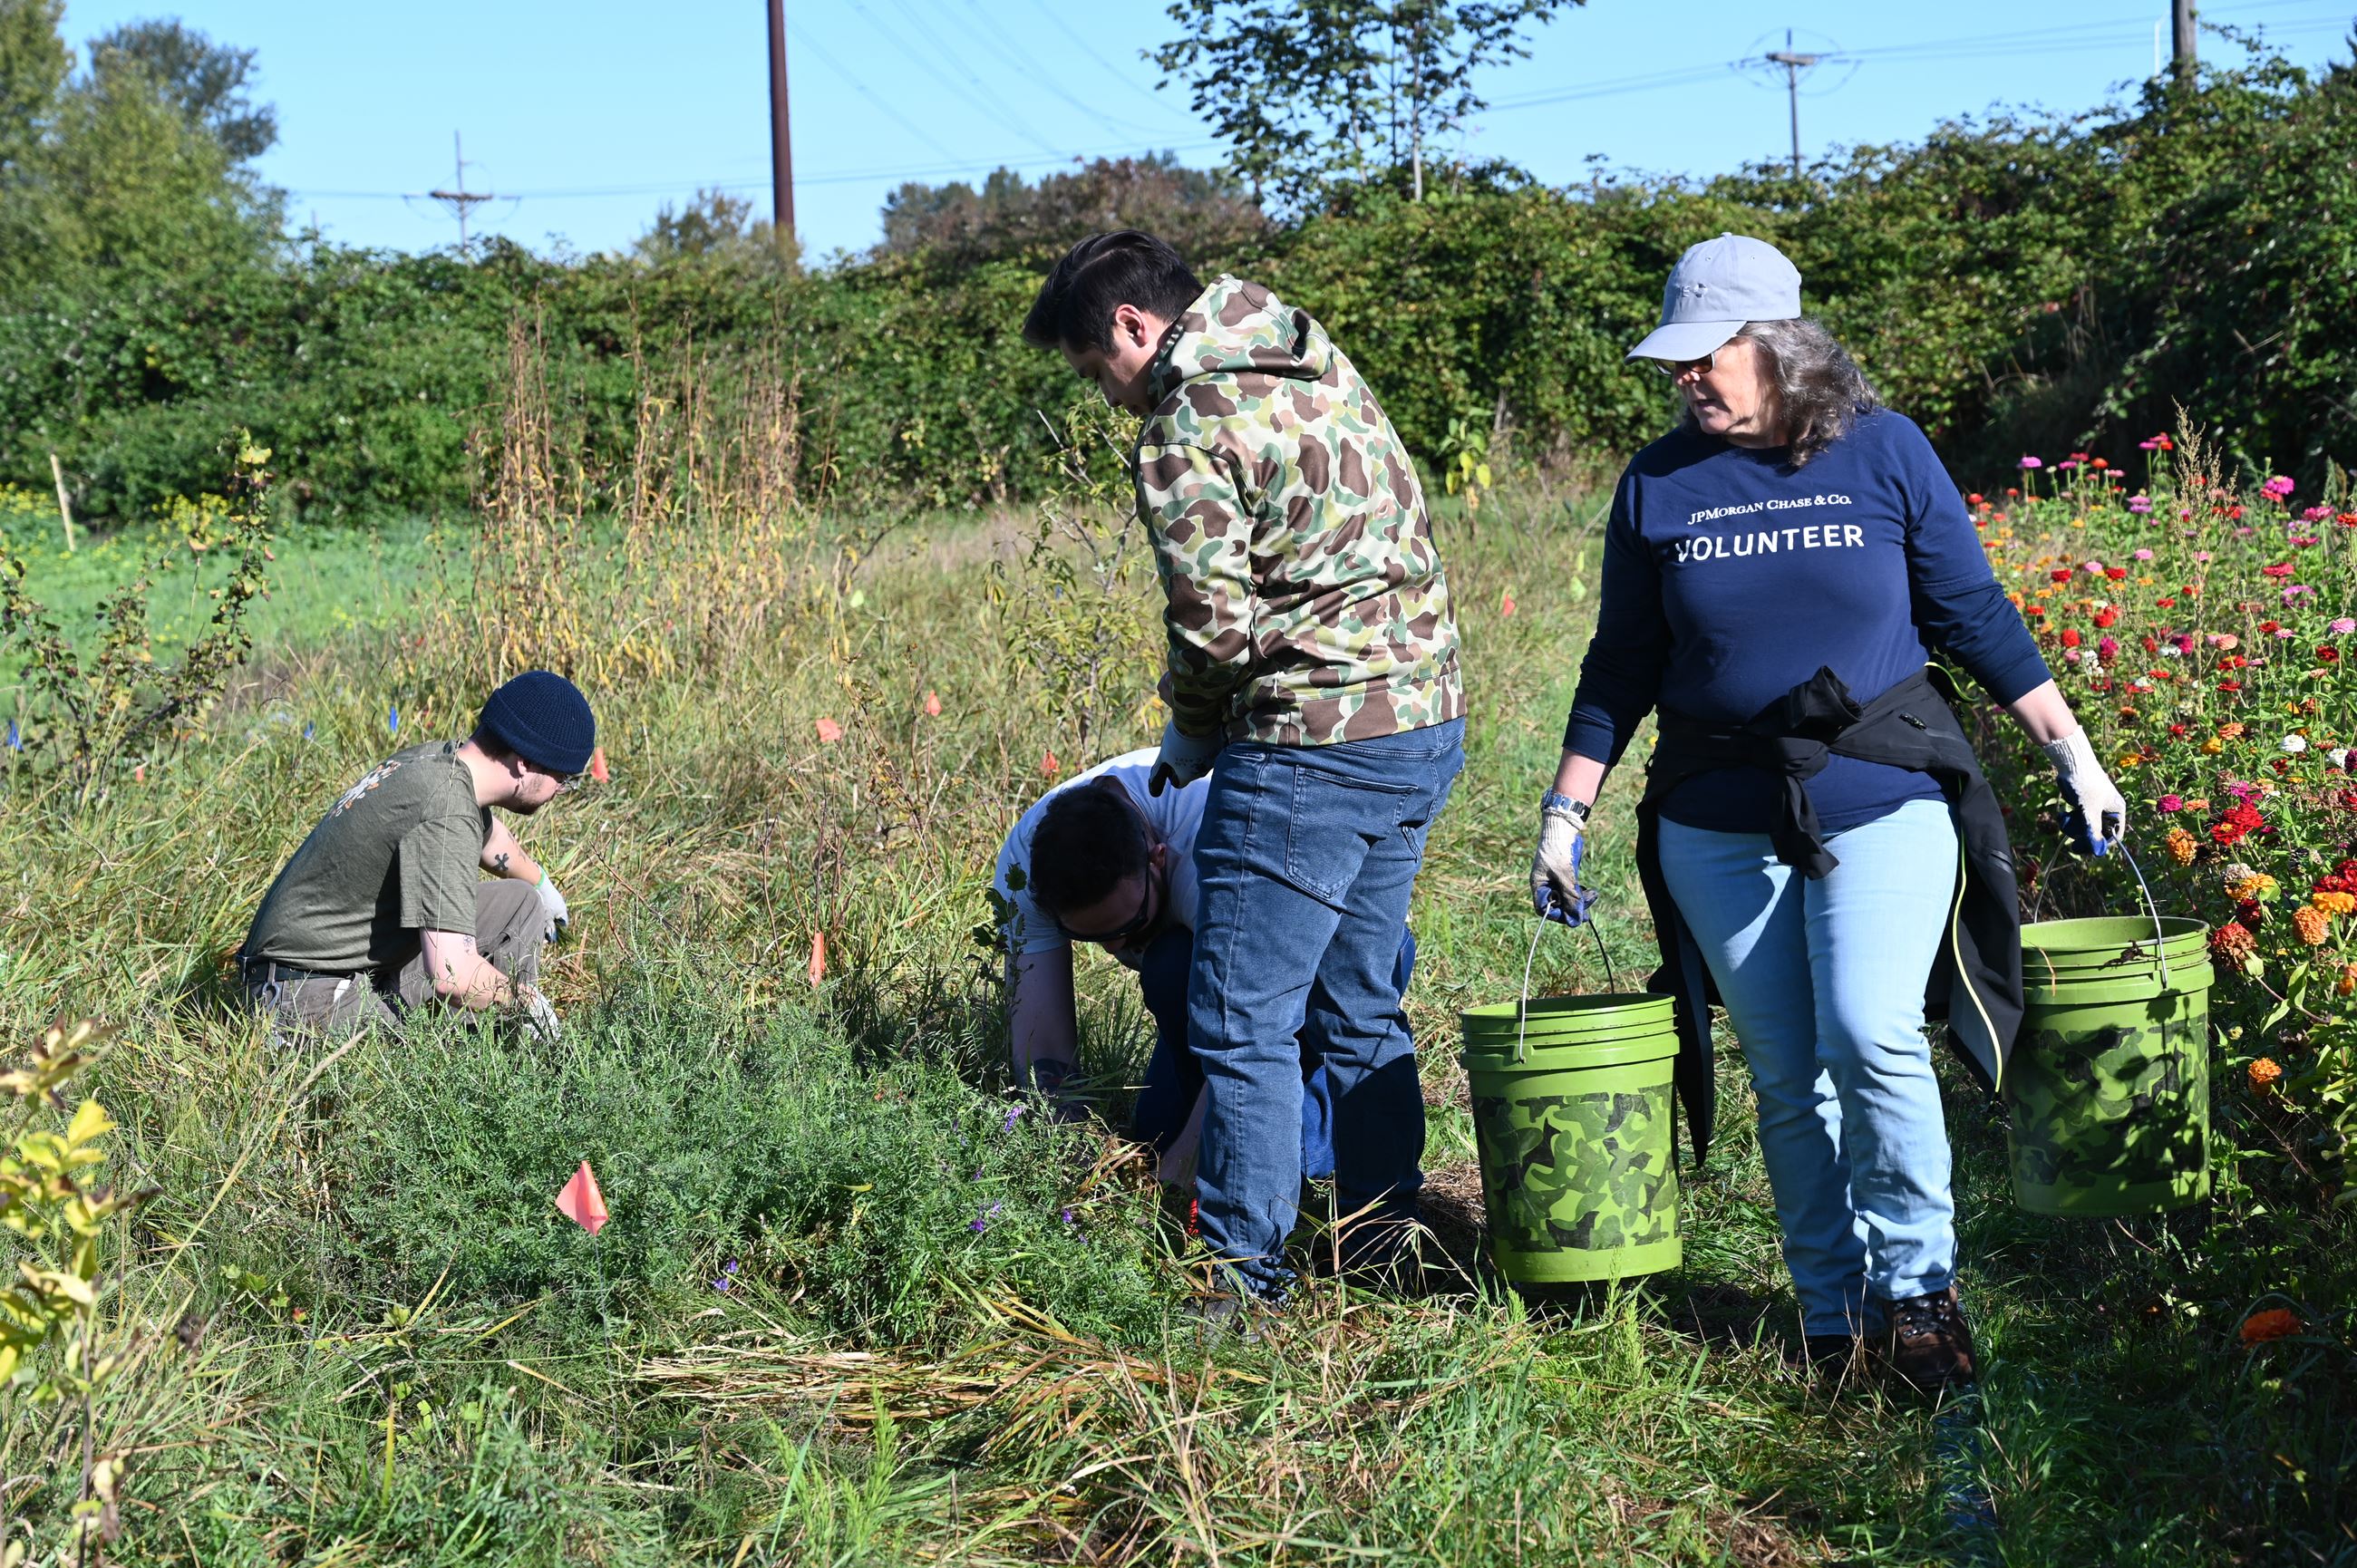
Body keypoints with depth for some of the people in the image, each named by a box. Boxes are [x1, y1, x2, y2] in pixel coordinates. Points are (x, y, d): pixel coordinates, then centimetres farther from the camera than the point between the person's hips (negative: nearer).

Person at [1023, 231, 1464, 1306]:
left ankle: (1246, 1279, 3)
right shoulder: (1319, 366, 14)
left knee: (1243, 1022, -1)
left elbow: (1213, 618, -18)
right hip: (1426, 726, 9)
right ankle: (1382, 1248, 24)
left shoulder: (1190, 428, -13)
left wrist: (1190, 730, 2)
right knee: (1358, 1008, 18)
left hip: (1312, 749, -9)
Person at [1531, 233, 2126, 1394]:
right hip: (1719, 825, 2)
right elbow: (1620, 668, 11)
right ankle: (1833, 1317, 15)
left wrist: (2073, 756, 4)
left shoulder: (1883, 452, -1)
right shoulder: (1658, 485, 4)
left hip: (1881, 798, -2)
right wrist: (1566, 813, 8)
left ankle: (1916, 1286, 1)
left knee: (1870, 1037, -18)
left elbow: (1974, 615, 5)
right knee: (1784, 1079, 4)